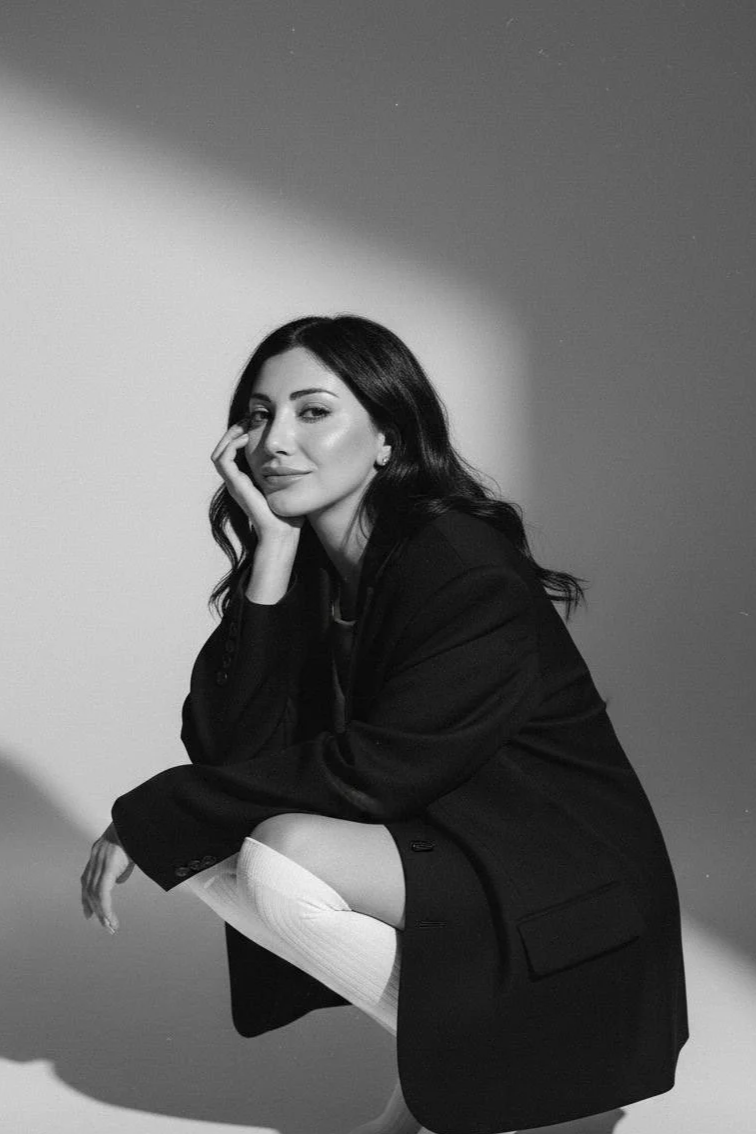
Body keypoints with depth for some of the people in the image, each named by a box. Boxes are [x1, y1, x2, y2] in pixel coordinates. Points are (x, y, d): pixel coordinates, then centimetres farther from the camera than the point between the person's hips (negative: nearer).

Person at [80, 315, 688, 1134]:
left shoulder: (467, 570, -21)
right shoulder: (302, 565, 0)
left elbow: (371, 772, -24)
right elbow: (227, 749, -10)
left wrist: (151, 815, -19)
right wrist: (270, 557, -19)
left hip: (565, 893, -7)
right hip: (426, 845, 8)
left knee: (279, 857, -26)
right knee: (196, 844, -7)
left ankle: (461, 1062, -4)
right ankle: (436, 1023, 3)